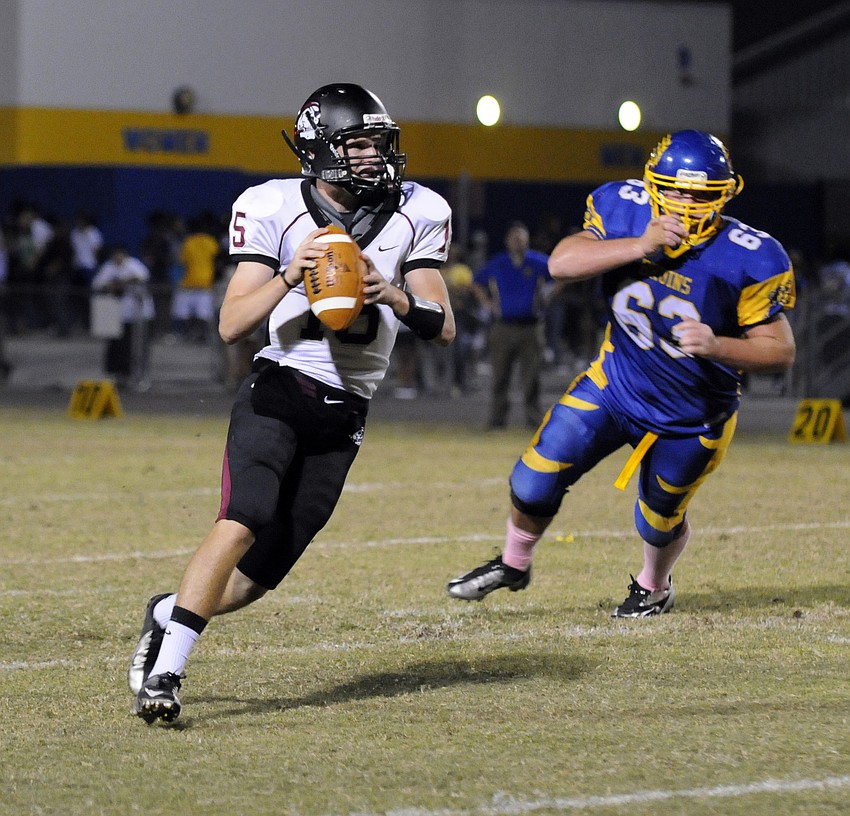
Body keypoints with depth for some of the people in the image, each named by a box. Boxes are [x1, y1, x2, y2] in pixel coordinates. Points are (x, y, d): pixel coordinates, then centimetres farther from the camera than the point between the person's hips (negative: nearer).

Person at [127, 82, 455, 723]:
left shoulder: (416, 214, 3)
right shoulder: (275, 209, -5)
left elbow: (443, 329, 1)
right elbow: (232, 326, -8)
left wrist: (393, 295, -18)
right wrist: (289, 276, -23)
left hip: (344, 415, 3)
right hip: (279, 389, -3)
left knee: (264, 571, -1)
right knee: (243, 522, -26)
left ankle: (170, 615, 27)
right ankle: (164, 672, -21)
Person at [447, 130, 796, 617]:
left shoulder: (749, 260, -26)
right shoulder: (623, 211, -17)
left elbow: (781, 352, -21)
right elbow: (562, 263, -27)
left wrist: (718, 347, -40)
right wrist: (641, 245, -38)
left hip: (692, 416, -2)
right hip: (615, 384, 2)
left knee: (660, 522, 15)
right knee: (537, 479, -2)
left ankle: (654, 587, 50)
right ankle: (514, 564, 29)